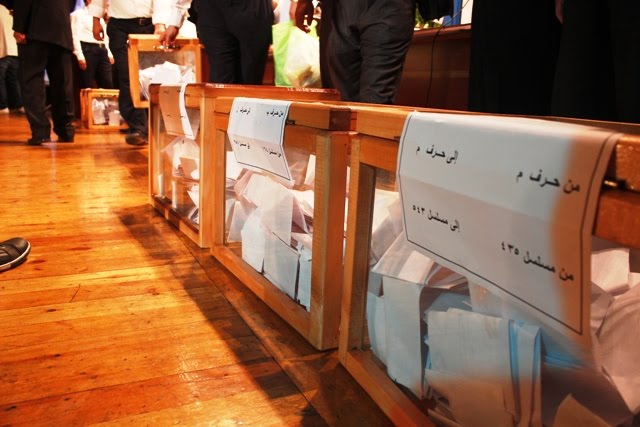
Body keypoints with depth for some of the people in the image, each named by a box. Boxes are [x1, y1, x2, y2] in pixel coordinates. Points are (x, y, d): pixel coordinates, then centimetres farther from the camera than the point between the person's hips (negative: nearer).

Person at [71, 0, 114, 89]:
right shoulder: (78, 14, 1)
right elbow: (75, 36, -8)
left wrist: (109, 53, 13)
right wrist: (80, 56, -16)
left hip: (102, 51, 7)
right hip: (88, 50, -6)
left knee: (107, 84, 0)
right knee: (87, 86, -7)